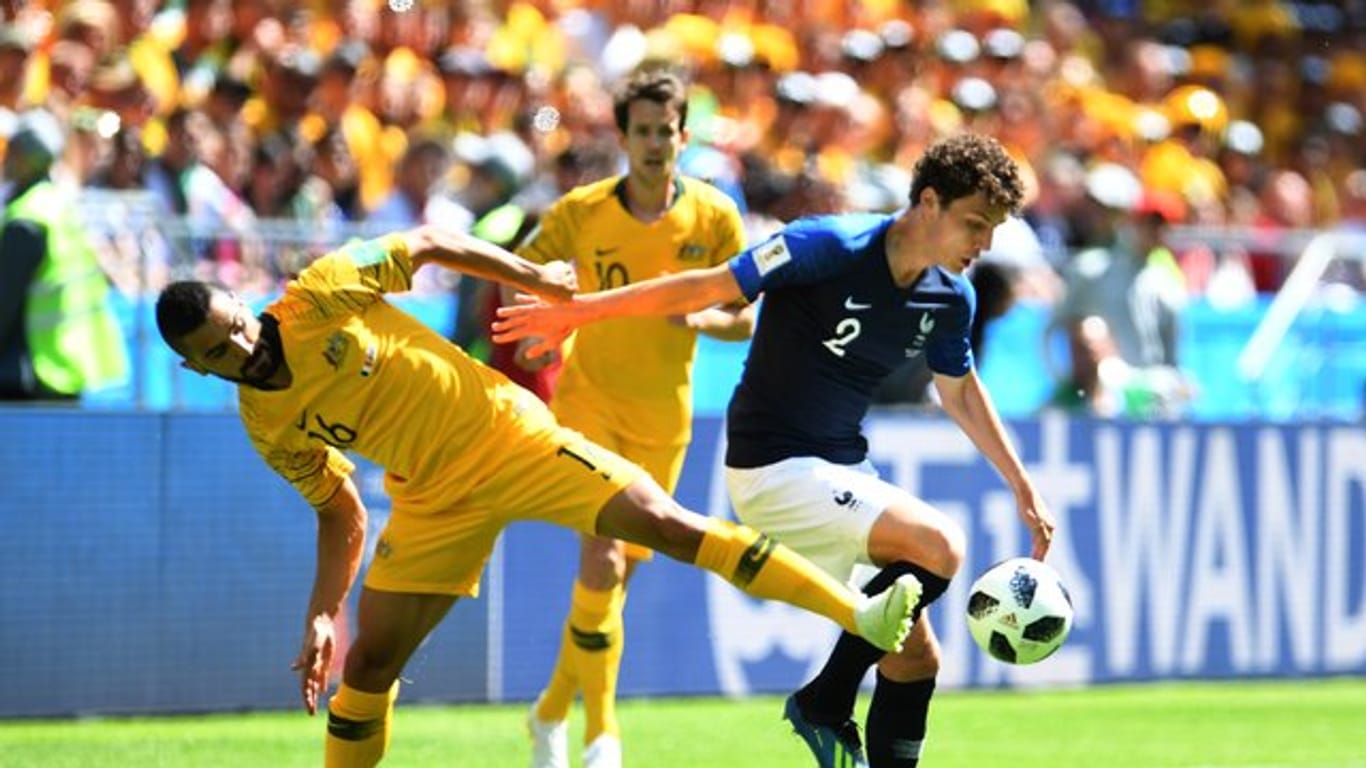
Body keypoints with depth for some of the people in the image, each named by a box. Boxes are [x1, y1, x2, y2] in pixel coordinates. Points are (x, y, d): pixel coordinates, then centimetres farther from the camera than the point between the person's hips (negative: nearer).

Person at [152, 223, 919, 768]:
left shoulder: (320, 297, -13)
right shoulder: (266, 426, -1)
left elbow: (427, 242, 0)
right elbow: (342, 511, 11)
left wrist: (535, 278, -1)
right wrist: (322, 614, 1)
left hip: (502, 429, -4)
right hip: (435, 496, 4)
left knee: (667, 524, -16)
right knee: (369, 662, -2)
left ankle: (862, 614, -22)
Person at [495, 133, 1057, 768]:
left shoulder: (950, 298, 1)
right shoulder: (831, 247, -20)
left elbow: (960, 394, 20)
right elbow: (708, 288, -14)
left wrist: (1024, 490, 21)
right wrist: (576, 311, -11)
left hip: (843, 469, 8)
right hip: (774, 469, -8)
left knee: (916, 659, 4)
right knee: (937, 547, -25)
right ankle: (826, 703, -10)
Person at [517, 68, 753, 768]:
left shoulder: (715, 216, -6)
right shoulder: (582, 211, -10)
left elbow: (742, 321, 0)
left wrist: (700, 317, -21)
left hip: (663, 416, 3)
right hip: (589, 401, -3)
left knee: (620, 572, 11)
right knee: (602, 561, -19)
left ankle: (553, 710, 32)